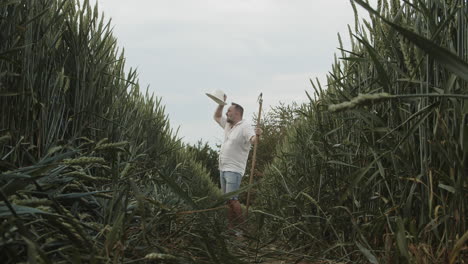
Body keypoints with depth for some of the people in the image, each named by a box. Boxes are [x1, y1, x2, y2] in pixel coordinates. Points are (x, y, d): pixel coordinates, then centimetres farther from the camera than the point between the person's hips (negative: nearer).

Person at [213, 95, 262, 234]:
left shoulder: (245, 127, -13)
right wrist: (221, 103, 19)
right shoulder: (228, 124, 14)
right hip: (223, 168, 9)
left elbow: (253, 140, -31)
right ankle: (231, 227, 20)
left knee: (232, 199, -15)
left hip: (234, 170, -9)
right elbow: (217, 117, 31)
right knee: (227, 199, 12)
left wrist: (257, 135, -53)